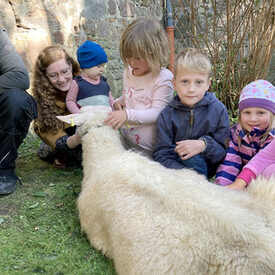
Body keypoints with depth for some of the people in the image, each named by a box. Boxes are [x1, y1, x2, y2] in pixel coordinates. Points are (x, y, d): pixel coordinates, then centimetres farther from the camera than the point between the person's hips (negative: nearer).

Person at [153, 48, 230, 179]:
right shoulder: (166, 115, -3)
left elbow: (224, 152, -3)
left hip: (205, 168, -1)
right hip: (177, 168, 1)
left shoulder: (218, 110, -3)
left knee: (192, 155, -33)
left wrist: (204, 145, -25)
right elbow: (161, 156, -9)